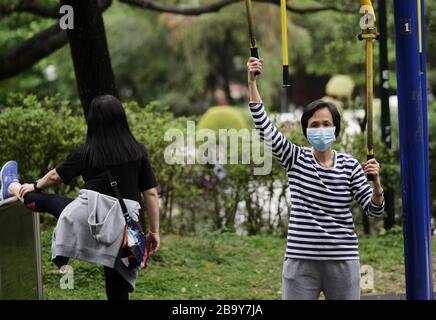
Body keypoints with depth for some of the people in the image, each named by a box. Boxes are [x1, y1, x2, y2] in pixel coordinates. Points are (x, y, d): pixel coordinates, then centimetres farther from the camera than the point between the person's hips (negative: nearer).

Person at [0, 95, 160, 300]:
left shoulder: (87, 152, -2)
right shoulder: (138, 152, 1)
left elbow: (55, 176, 15)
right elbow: (151, 193, 2)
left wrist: (35, 186, 35)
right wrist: (154, 232, 11)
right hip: (123, 228, 2)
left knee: (49, 201, 27)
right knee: (117, 290, 12)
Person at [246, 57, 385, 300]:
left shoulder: (350, 165, 2)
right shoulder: (296, 159, 3)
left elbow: (374, 209, 2)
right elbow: (265, 127, -7)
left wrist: (376, 182, -18)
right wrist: (252, 83, -15)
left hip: (343, 262, 0)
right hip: (301, 261, 0)